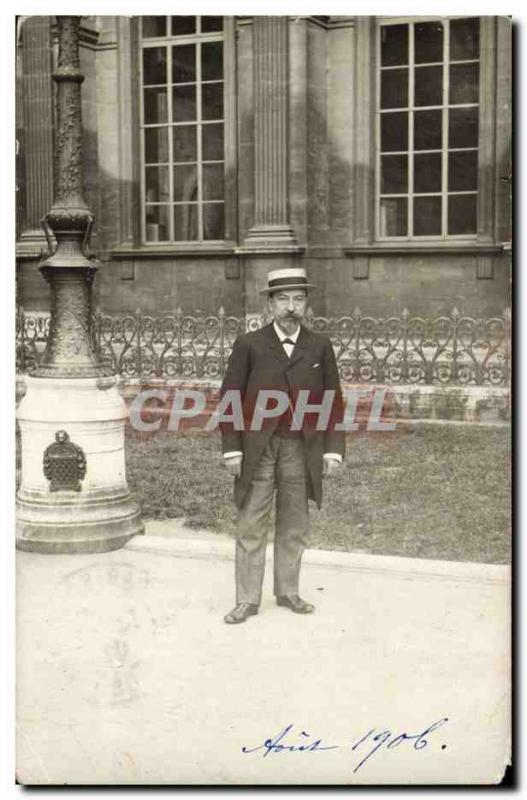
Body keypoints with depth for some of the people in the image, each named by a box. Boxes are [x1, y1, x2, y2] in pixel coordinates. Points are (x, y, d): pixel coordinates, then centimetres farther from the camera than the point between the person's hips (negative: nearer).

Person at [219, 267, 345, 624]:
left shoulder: (320, 346, 5)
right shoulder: (249, 345, -1)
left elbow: (334, 401, 7)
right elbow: (230, 398, -1)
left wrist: (333, 449, 1)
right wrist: (232, 449, -6)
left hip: (301, 449, 2)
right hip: (258, 448, -2)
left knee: (294, 526, 11)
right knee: (251, 526, 3)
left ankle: (288, 592, 25)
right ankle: (248, 599, 12)